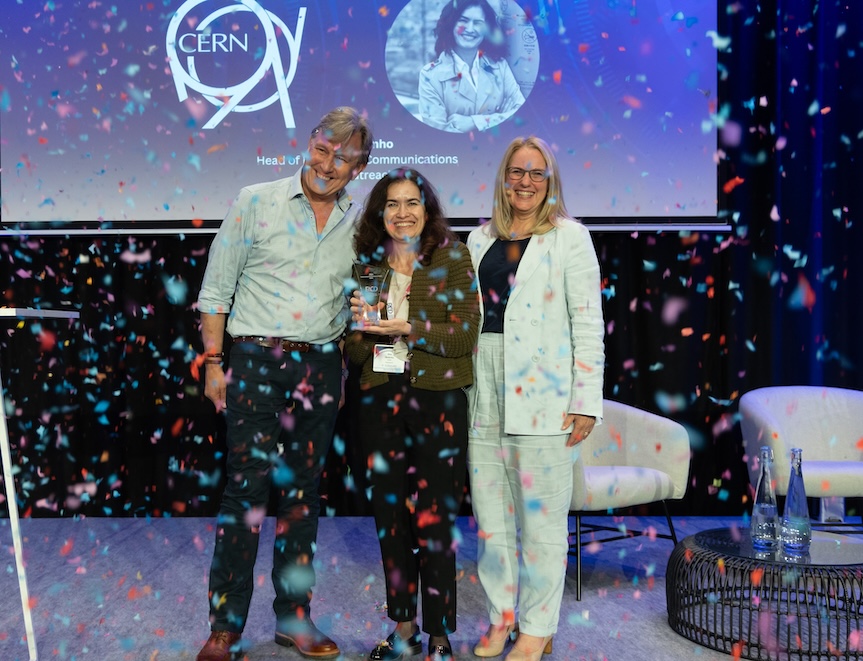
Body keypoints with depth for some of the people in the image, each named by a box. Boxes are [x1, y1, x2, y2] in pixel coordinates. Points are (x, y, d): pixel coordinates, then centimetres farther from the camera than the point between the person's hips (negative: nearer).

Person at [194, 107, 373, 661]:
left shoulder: (358, 221, 8)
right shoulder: (256, 203, -1)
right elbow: (216, 289, 1)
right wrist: (213, 361, -4)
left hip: (323, 364, 4)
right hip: (258, 361, -3)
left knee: (303, 491, 10)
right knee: (246, 492, -6)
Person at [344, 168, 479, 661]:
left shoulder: (452, 257, -2)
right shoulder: (368, 265, 11)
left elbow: (465, 334, -10)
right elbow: (354, 353, 13)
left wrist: (406, 329, -18)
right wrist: (360, 326, -8)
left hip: (438, 400, -4)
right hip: (381, 400, 5)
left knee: (433, 522, -3)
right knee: (390, 517, 10)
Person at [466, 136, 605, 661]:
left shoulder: (569, 236, 2)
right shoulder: (481, 239, 15)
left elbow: (588, 321, -3)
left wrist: (587, 401, -9)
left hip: (543, 394, -4)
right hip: (485, 393, 5)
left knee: (542, 515, 0)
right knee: (490, 515, 9)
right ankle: (502, 615, 24)